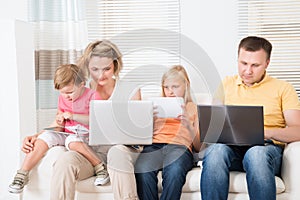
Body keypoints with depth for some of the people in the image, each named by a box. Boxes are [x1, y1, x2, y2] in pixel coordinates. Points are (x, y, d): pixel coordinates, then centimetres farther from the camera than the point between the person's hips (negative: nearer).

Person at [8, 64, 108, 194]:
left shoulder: (91, 96, -8)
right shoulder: (62, 98, 10)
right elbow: (59, 124, 11)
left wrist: (73, 116, -20)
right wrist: (37, 135, -1)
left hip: (84, 136, -5)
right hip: (66, 134, 6)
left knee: (73, 141, -37)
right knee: (45, 137, -19)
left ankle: (100, 167, -27)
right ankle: (21, 175, -15)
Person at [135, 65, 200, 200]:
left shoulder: (194, 109, 23)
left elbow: (198, 147, 13)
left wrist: (189, 125, -4)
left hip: (180, 146, -1)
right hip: (154, 145, 2)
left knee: (174, 171, -38)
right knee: (142, 171, -35)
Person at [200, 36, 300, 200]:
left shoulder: (283, 88, 14)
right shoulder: (226, 84, 22)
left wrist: (265, 132, -17)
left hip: (266, 147, -1)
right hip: (231, 146, 2)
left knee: (256, 154, -39)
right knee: (215, 150, -35)